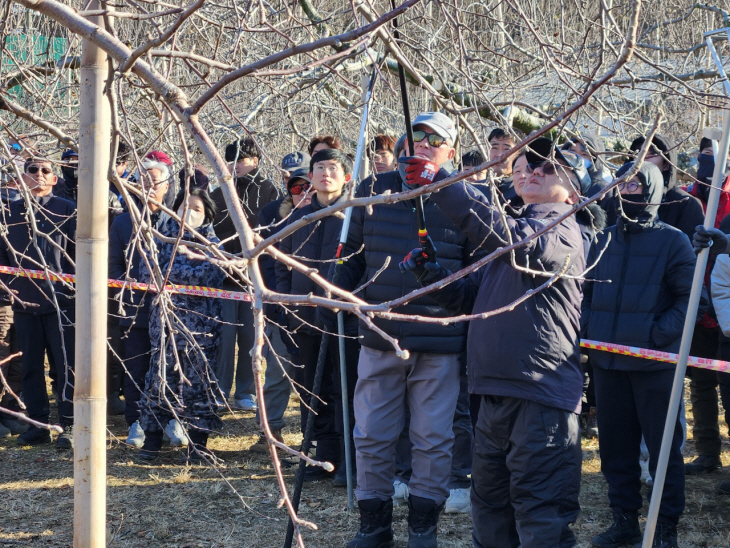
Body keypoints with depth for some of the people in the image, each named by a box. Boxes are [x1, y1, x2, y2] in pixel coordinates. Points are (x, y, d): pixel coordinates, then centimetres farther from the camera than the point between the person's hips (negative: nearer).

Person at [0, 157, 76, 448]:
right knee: (31, 366, 8)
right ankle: (38, 423, 16)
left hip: (61, 300, -4)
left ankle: (69, 426, 2)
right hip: (24, 301, 4)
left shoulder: (66, 210, 0)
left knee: (66, 365, -4)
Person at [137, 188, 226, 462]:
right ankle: (151, 441, 11)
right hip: (165, 323, 2)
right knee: (159, 379, 2)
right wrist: (187, 273, -15)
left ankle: (198, 445, 9)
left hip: (199, 327, -2)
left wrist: (168, 271, -11)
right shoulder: (163, 238, 10)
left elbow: (209, 278, -14)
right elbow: (146, 272, -2)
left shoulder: (212, 244, 3)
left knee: (198, 381, 0)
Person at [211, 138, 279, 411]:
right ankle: (219, 391, 5)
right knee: (225, 332, -3)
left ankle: (245, 393, 11)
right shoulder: (219, 194, 11)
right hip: (225, 275, 1)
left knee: (250, 334, 3)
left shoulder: (268, 191, 4)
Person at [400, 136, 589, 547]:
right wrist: (430, 271, 4)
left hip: (540, 394, -9)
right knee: (490, 505, 19)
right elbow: (470, 298, 24)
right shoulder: (518, 226, 21)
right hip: (496, 390, 9)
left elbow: (513, 240, -28)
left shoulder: (562, 231, -7)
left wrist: (442, 183, -29)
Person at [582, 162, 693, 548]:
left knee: (663, 446, 1)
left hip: (654, 363, -5)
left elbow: (688, 297, -7)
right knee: (615, 445, 11)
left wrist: (659, 333, -16)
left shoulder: (672, 241, -3)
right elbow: (587, 291, 19)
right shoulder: (604, 240, 12)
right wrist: (586, 326, 3)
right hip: (606, 361, 5)